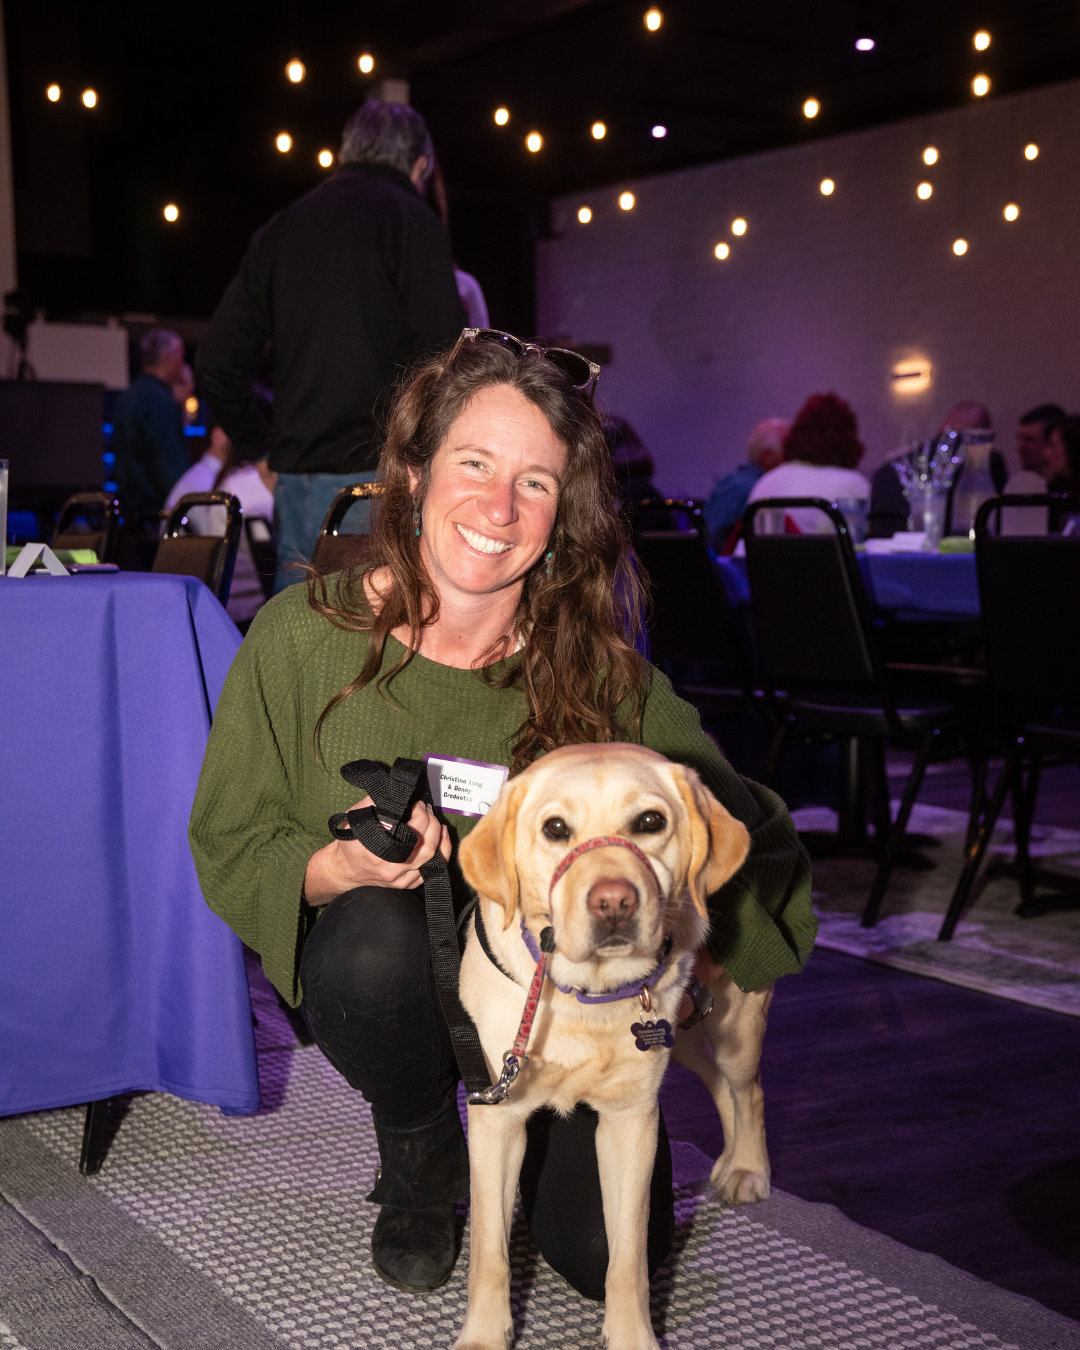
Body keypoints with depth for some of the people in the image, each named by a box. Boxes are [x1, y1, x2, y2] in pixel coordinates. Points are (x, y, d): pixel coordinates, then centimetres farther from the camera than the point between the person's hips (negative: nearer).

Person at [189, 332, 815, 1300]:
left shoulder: (602, 671, -14)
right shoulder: (303, 636, -17)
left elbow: (743, 834, -7)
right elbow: (228, 848, -10)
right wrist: (344, 866, -32)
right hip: (379, 987, -1)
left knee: (611, 1256, -8)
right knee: (375, 929, -36)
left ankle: (513, 1126, 29)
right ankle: (420, 1153, 0)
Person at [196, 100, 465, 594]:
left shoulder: (280, 229, 16)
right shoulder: (410, 219, -2)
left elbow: (216, 361, 14)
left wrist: (263, 443, 20)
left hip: (298, 480, 6)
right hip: (382, 479, -6)